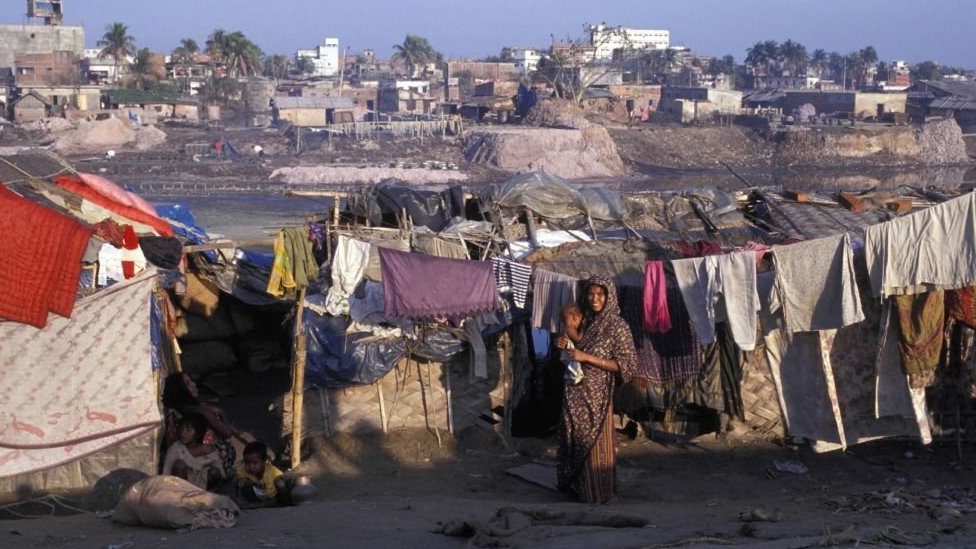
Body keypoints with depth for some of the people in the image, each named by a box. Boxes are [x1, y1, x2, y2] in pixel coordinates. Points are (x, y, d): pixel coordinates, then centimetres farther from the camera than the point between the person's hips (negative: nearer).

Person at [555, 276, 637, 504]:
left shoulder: (617, 326, -11)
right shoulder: (585, 322, 10)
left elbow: (626, 365, -16)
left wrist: (588, 358, -21)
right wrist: (563, 346, -2)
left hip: (596, 396, -7)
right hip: (574, 394, 7)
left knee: (595, 444, 1)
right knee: (575, 442, 13)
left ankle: (598, 496, 12)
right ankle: (578, 488, 25)